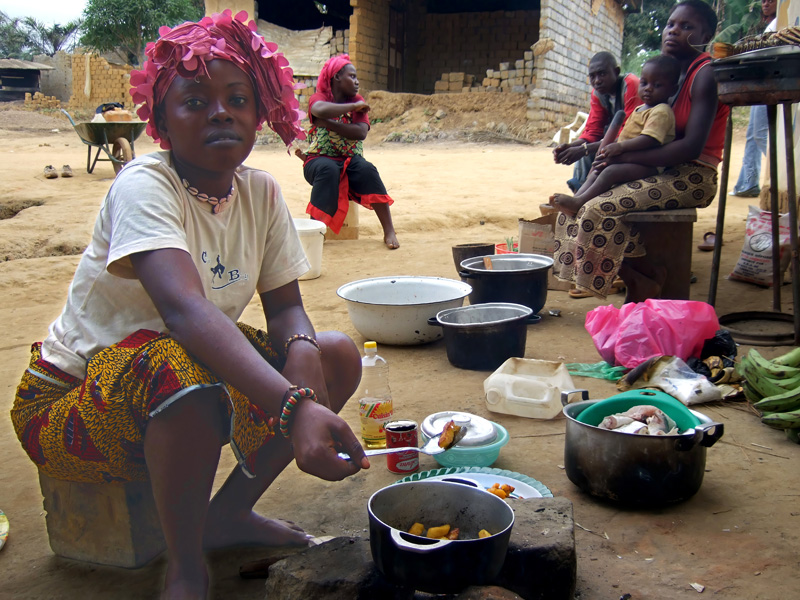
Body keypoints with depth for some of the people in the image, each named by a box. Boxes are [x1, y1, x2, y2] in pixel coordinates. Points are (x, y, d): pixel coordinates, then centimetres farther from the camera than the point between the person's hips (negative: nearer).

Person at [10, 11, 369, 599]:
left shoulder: (261, 192, -4)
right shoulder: (143, 186, -24)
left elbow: (286, 307, -2)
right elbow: (186, 310, -41)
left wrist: (302, 349, -28)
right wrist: (295, 407, -54)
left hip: (196, 368, 7)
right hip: (70, 403, -6)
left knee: (337, 355, -9)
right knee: (180, 366, -39)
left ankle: (226, 513, 6)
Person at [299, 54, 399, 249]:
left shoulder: (357, 101, 11)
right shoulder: (318, 98, 1)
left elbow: (361, 133, -9)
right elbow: (321, 110, -28)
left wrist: (327, 123, -14)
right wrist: (354, 106, -17)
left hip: (350, 160, 3)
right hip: (321, 159, -3)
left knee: (367, 170, -29)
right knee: (328, 170, -37)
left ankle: (389, 232, -31)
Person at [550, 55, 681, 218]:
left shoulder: (661, 111, -13)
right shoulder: (640, 109, 20)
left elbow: (650, 139, -26)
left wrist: (620, 146, -28)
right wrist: (607, 145, 13)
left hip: (648, 166, -11)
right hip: (630, 161, 11)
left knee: (611, 172, -29)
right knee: (596, 171, 6)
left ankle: (578, 202, -34)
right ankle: (575, 198, -8)